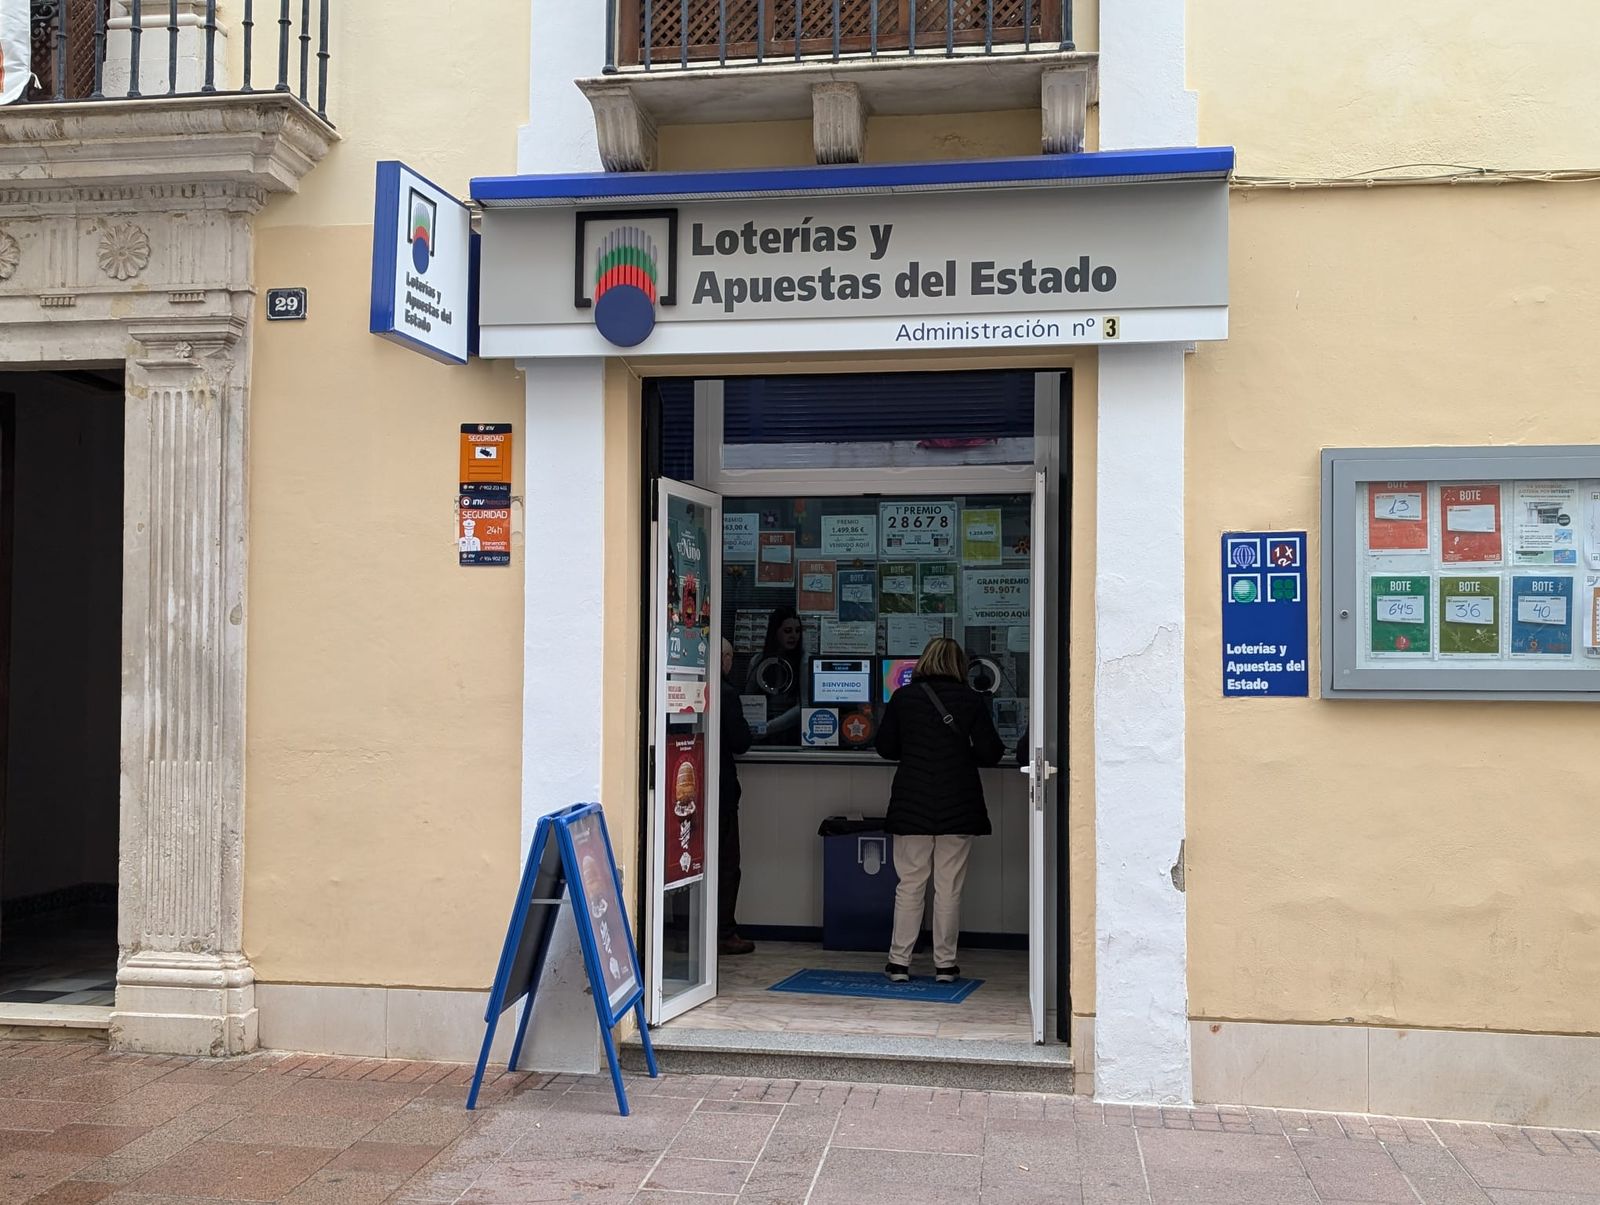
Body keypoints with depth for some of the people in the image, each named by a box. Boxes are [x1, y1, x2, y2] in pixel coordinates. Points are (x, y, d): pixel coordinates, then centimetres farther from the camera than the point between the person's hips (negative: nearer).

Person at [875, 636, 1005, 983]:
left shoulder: (902, 697, 0)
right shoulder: (972, 700, -2)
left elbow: (885, 747, 7)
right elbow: (990, 753, -2)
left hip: (912, 805, 1)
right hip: (958, 807, -1)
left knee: (909, 886, 7)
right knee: (949, 888, 6)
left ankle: (899, 961, 8)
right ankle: (945, 964, 10)